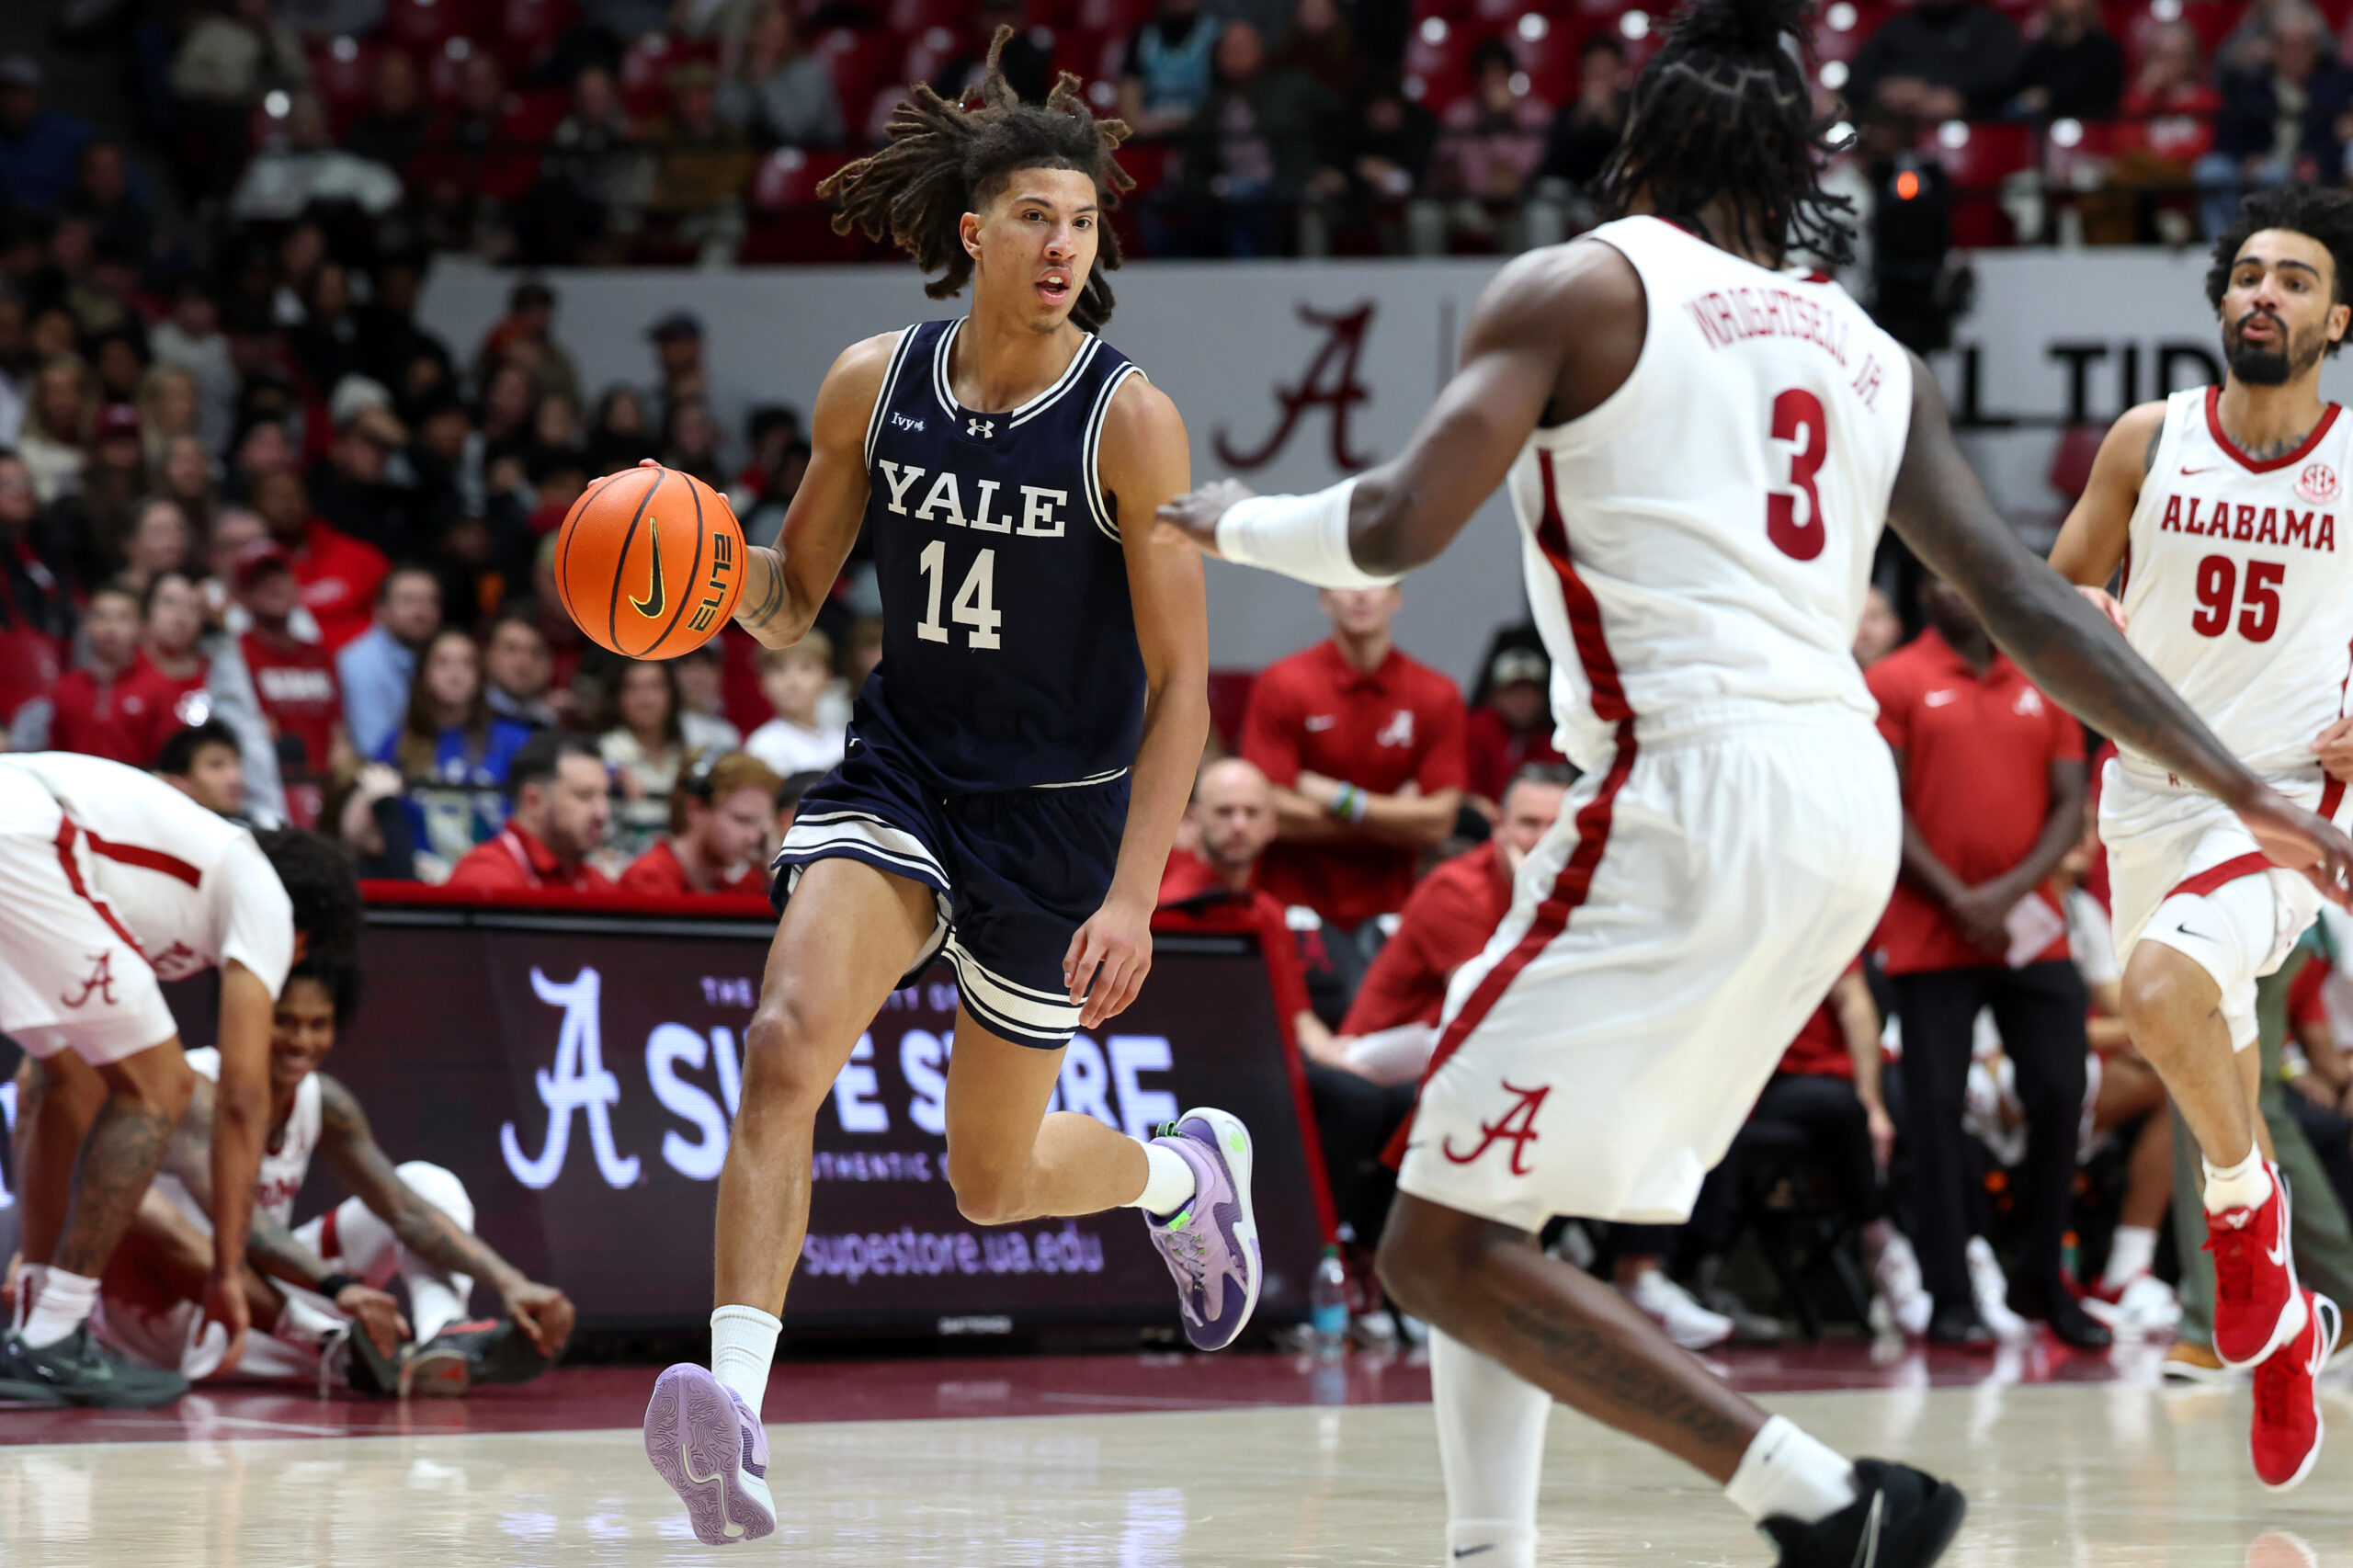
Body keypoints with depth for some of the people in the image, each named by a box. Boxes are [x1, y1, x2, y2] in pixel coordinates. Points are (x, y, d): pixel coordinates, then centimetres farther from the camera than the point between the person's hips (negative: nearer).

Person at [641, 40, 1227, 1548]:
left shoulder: (1129, 421, -15)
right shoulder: (873, 384, -4)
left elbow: (1181, 685, -14)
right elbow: (792, 602, 8)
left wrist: (1133, 896, -22)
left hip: (1057, 815, -2)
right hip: (897, 777, 2)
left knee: (993, 1184, 11)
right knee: (789, 1040, -27)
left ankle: (1187, 1168, 46)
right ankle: (735, 1400, -33)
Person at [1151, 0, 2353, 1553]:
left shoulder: (1578, 287, 2)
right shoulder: (1863, 350, 18)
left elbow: (1399, 526, -11)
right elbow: (2030, 604, 14)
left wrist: (1235, 523, 10)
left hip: (1698, 798, -8)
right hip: (1850, 802, 8)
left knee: (1443, 1248, -5)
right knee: (1475, 1197, 21)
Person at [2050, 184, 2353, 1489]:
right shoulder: (2150, 440, 0)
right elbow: (2059, 590, 8)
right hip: (2150, 795, 4)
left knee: (2162, 988, -30)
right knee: (2207, 1059, 15)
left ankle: (2245, 1211, -4)